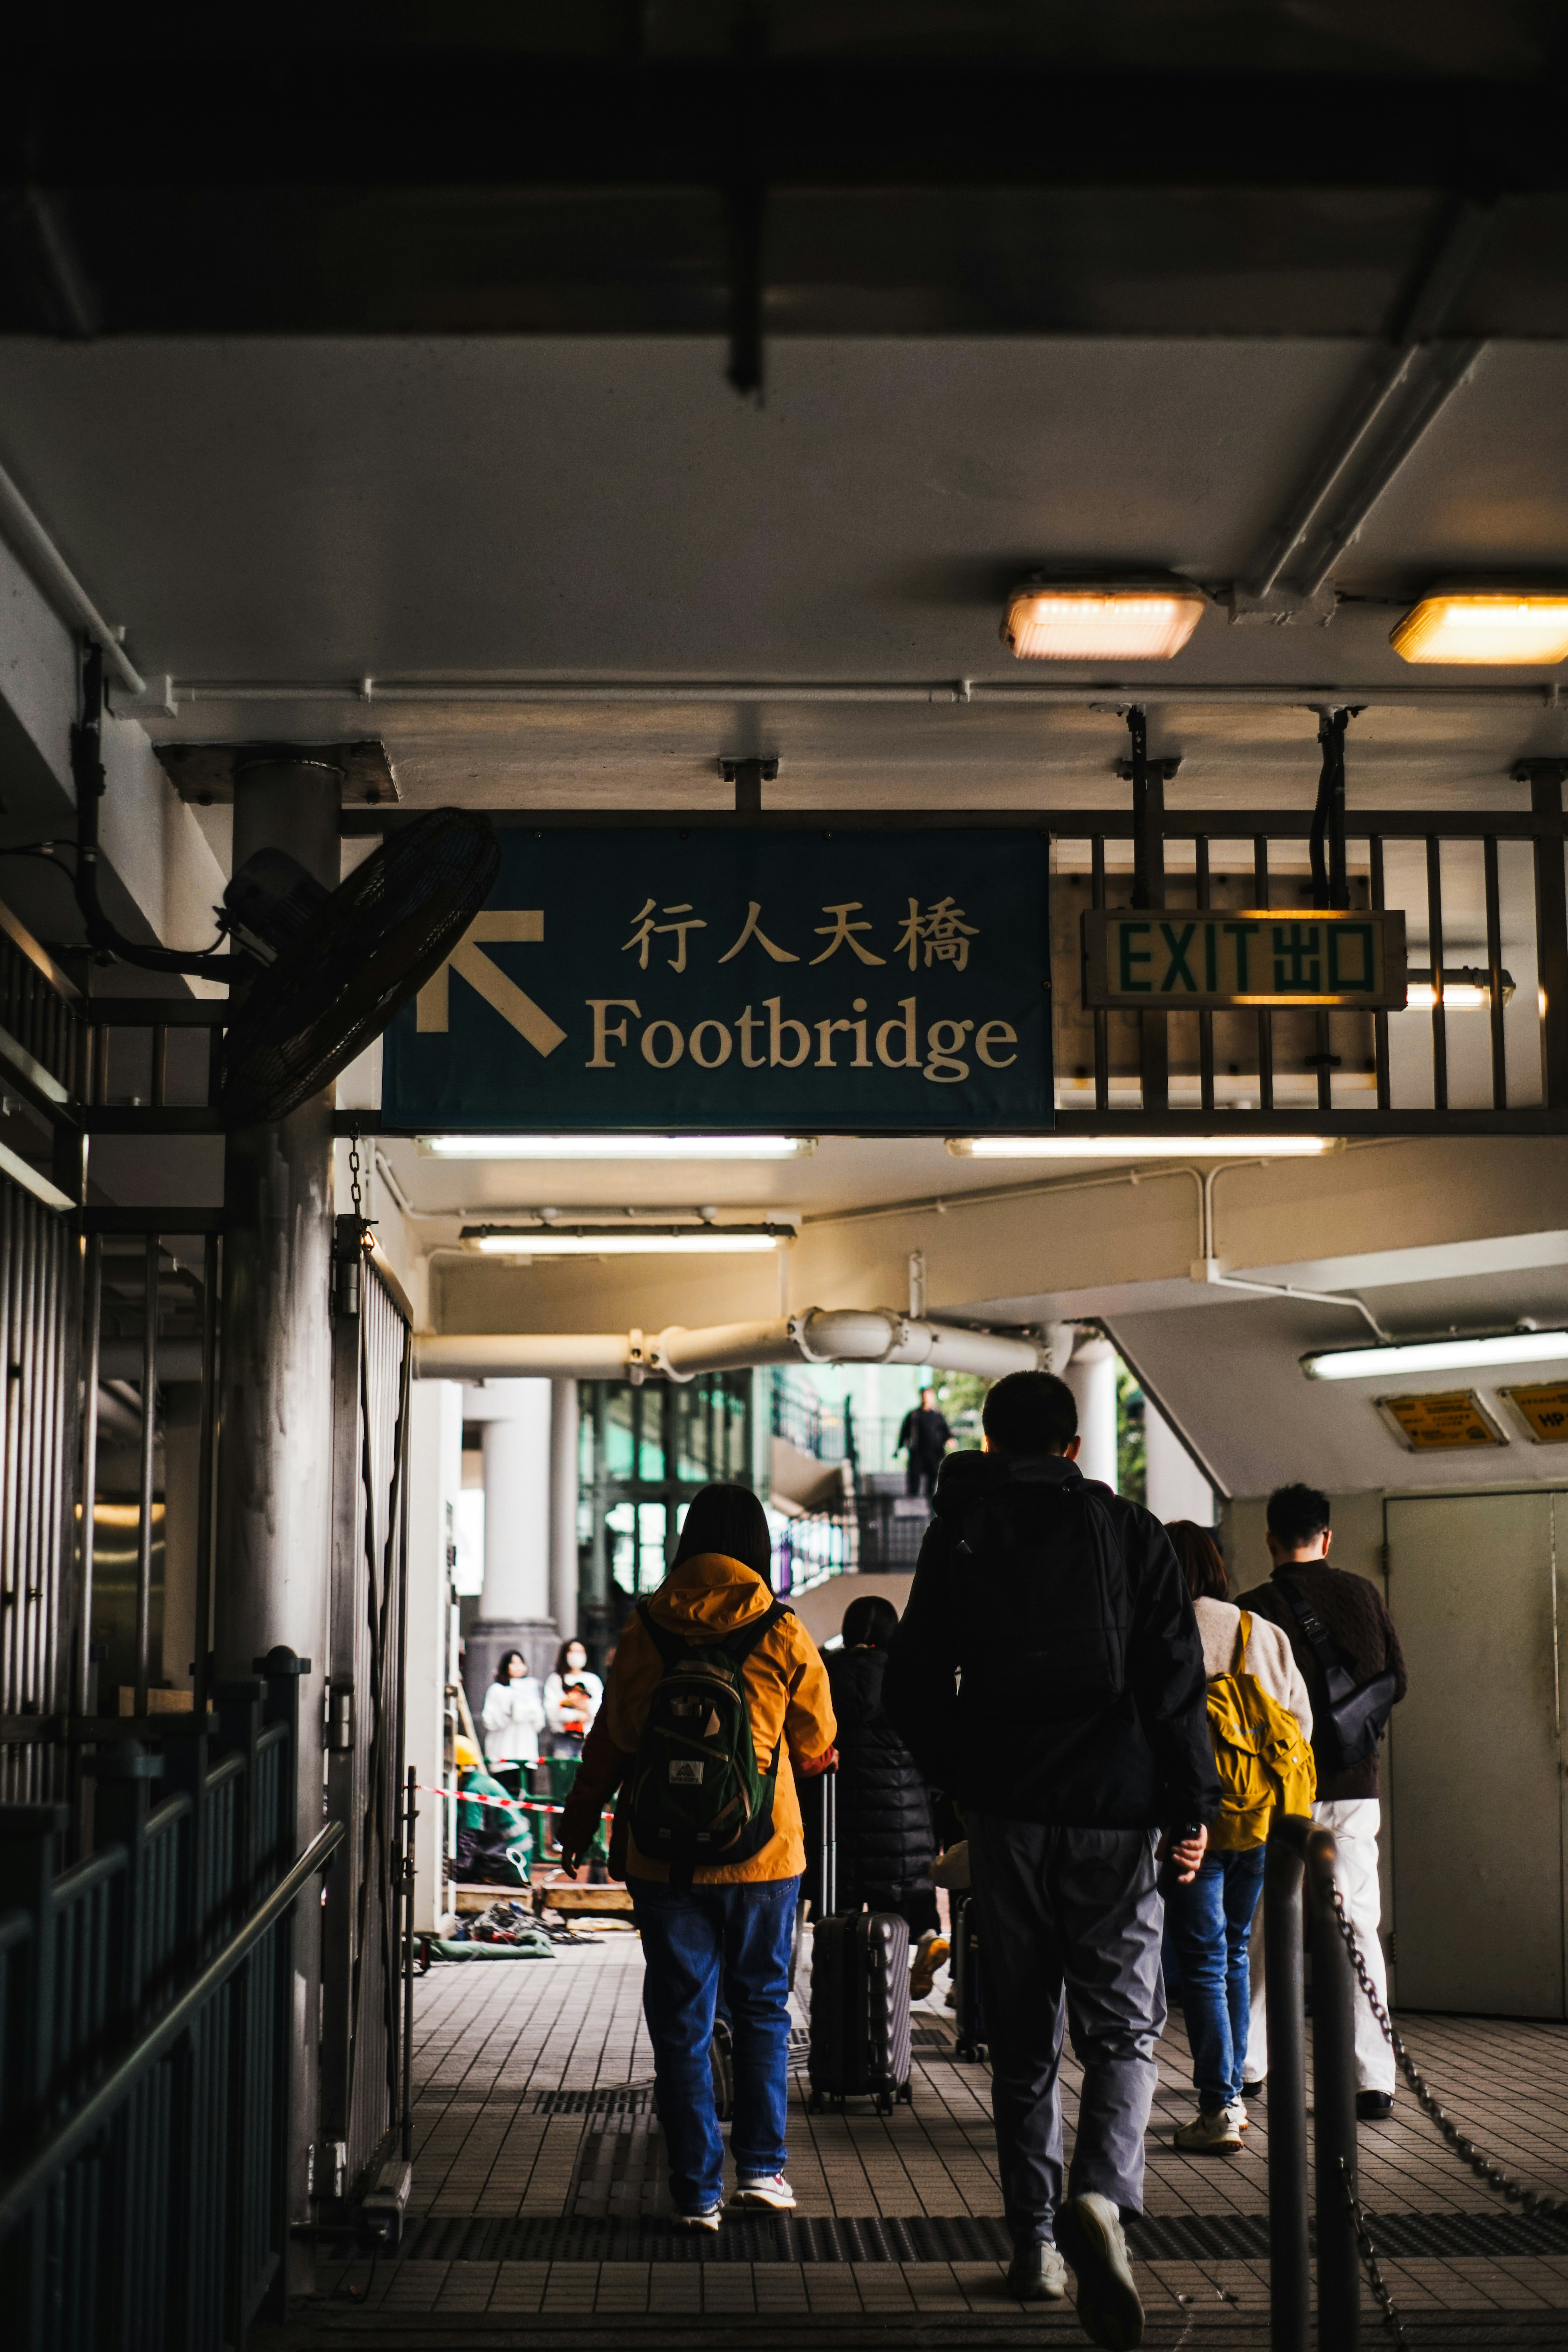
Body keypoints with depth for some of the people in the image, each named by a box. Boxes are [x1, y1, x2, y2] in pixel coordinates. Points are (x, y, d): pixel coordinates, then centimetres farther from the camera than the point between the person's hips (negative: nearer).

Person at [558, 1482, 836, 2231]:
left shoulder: (645, 1630, -3)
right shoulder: (781, 1636, -6)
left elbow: (611, 1736, 5)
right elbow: (817, 1743, 5)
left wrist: (579, 1822, 19)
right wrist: (807, 1762, 29)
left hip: (663, 1859, 1)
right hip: (763, 1855, -1)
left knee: (681, 2023, 7)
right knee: (761, 2007, 16)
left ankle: (697, 2192, 9)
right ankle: (761, 2167, 16)